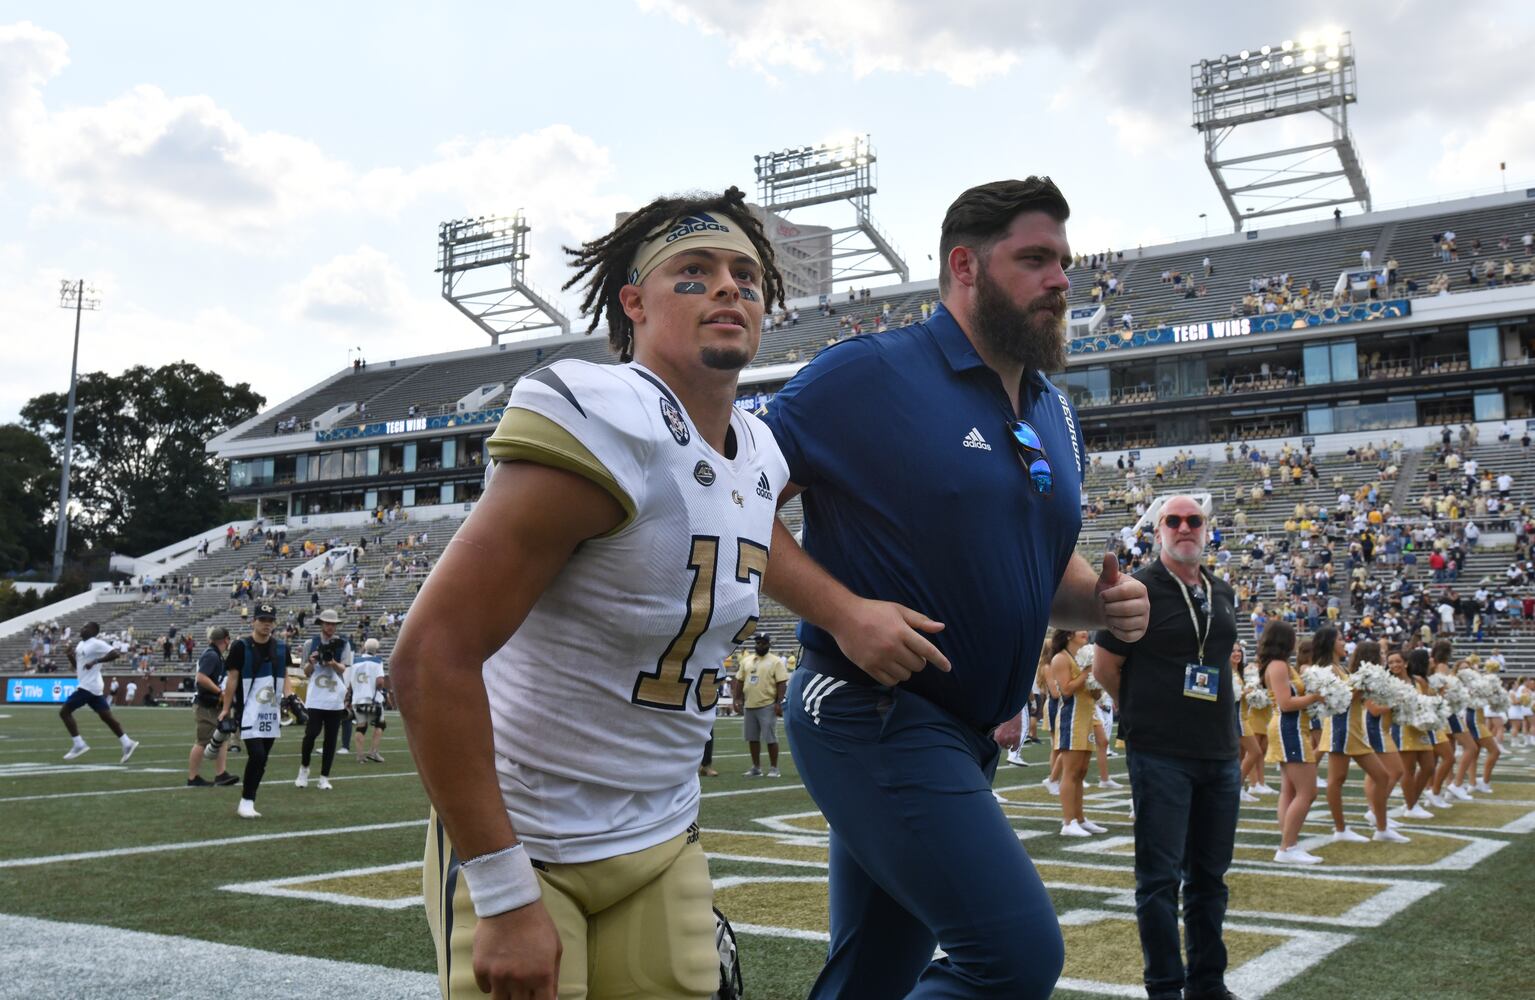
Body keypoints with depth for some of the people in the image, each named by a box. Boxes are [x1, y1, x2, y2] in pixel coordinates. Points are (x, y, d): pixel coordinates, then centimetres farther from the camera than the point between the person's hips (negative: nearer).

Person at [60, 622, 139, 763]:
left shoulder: (96, 644, -12)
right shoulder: (81, 644, 17)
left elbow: (115, 653, -23)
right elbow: (78, 665, 24)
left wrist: (95, 661, -26)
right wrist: (71, 656, 5)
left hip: (88, 686, -9)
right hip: (90, 686, 9)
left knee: (64, 712, -6)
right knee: (106, 716, 7)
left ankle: (78, 744, -3)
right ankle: (127, 743, 6)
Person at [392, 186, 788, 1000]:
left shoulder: (758, 459, 3)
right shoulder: (607, 432, -22)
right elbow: (431, 657, -26)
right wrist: (504, 898, -24)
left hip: (660, 843, 7)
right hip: (520, 841, -7)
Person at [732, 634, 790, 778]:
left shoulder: (776, 661, -4)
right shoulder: (746, 660, 12)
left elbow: (782, 683, -9)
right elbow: (740, 681, 16)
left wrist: (779, 703, -15)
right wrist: (737, 699, 10)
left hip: (767, 706, -6)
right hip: (749, 705, 6)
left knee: (770, 738, -3)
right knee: (752, 738, 10)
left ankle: (773, 768, 6)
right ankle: (756, 767, 20)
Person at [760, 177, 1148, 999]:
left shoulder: (1055, 416, 13)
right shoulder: (870, 374, -11)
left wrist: (1101, 601, 1)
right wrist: (842, 611, -22)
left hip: (966, 739, 8)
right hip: (872, 714, -8)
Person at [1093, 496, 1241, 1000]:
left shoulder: (1223, 593, 11)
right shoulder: (1138, 590, -8)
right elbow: (1104, 666, -4)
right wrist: (1145, 711, 5)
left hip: (1220, 753, 6)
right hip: (1161, 755, -6)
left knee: (1209, 874, 14)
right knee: (1160, 877, 0)